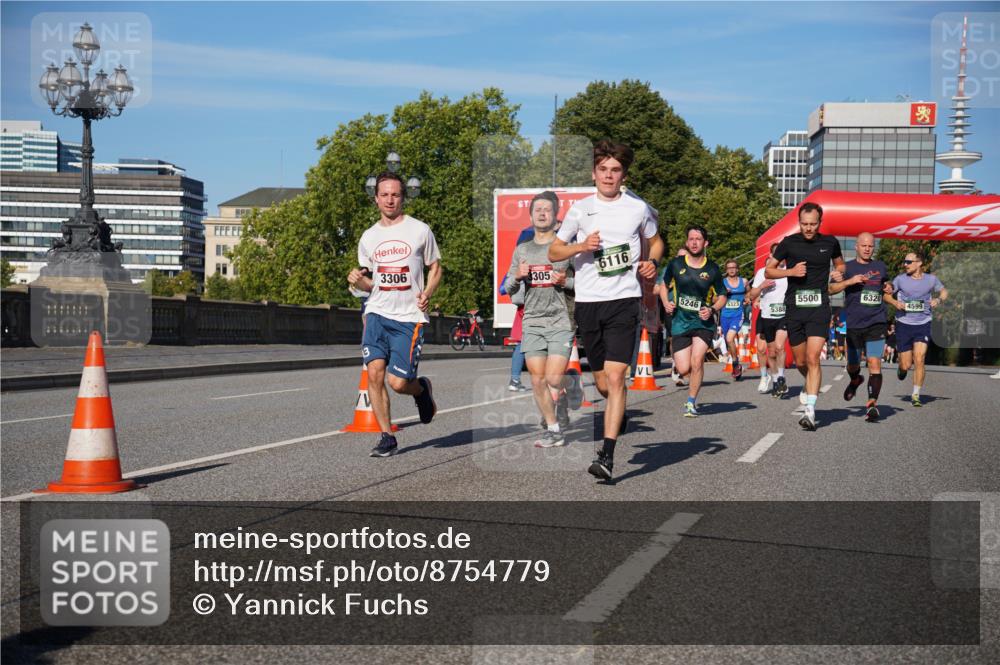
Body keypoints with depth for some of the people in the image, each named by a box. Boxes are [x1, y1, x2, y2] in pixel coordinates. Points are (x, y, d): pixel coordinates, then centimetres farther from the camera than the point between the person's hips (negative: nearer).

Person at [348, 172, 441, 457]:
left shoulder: (420, 230, 2)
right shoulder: (368, 237, 12)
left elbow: (435, 268, 11)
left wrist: (427, 293, -8)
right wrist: (358, 281, -3)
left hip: (409, 317, -3)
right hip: (377, 313, 3)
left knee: (398, 382, -9)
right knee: (374, 373, -12)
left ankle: (422, 389, 27)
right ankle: (387, 437, 1)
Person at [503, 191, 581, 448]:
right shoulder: (521, 250, 13)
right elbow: (508, 289, 16)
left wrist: (565, 282, -14)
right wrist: (517, 276, -4)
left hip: (560, 322, -4)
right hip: (532, 323, 4)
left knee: (554, 379, -11)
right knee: (538, 380, -1)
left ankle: (571, 384, 24)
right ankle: (554, 429, 12)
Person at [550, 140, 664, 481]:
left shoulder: (638, 207, 5)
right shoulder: (580, 209, 6)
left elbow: (655, 240, 23)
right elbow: (553, 251, 11)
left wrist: (652, 263, 1)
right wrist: (581, 246, -8)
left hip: (624, 300, -2)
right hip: (588, 302, 2)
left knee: (615, 377, -15)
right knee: (602, 382, 11)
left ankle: (607, 454, -15)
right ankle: (619, 413, 46)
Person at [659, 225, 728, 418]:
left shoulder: (712, 269, -1)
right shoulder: (675, 264, -1)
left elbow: (722, 297, 8)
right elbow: (663, 283, 16)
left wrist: (712, 310, -10)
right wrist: (666, 302, -1)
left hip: (703, 322, -1)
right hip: (680, 321, 1)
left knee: (697, 361, -18)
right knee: (683, 369, -5)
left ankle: (691, 402, 0)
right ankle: (695, 383, 32)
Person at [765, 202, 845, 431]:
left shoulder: (830, 242, 4)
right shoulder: (789, 243, 0)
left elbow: (840, 264, 24)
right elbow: (768, 271, 6)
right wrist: (790, 271, -10)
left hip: (819, 307, -1)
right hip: (794, 308, 1)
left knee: (813, 358, -15)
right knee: (800, 361, 10)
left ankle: (810, 410, -17)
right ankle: (811, 385, 43)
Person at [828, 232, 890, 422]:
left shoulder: (881, 267, 12)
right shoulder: (847, 267, 4)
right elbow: (831, 289, -6)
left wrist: (888, 290, 12)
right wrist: (849, 281, -19)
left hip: (876, 323, 0)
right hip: (854, 325, 0)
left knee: (875, 363, -15)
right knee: (853, 365, 13)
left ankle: (872, 403, -17)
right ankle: (855, 381, 47)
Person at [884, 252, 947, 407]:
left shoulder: (931, 279, 1)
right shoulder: (900, 279, -2)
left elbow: (944, 291, 17)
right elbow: (886, 294, 7)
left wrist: (938, 300, -4)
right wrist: (895, 302, -13)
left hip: (923, 324, 0)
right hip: (904, 324, 0)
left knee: (919, 361, -12)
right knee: (906, 365, 1)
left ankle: (916, 395, -1)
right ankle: (901, 367, 40)